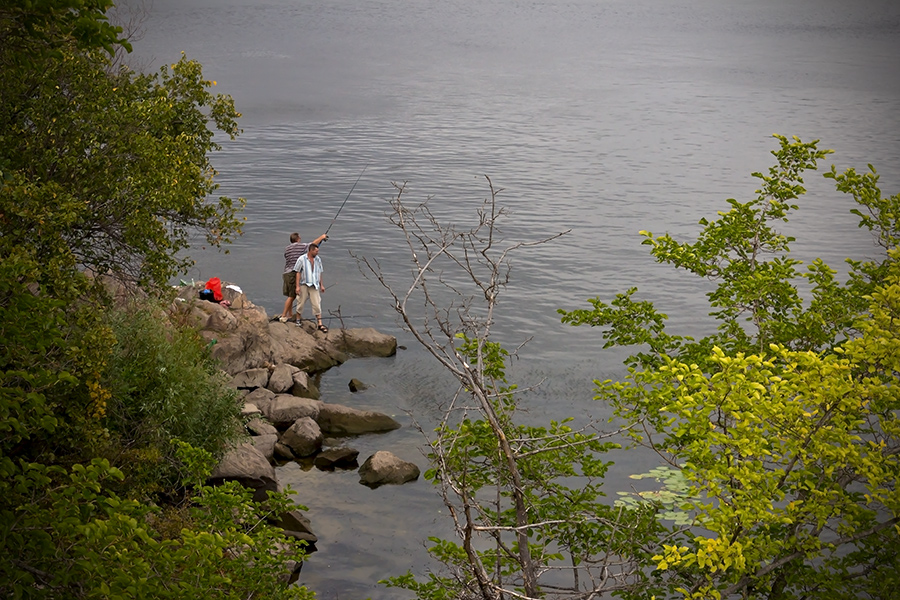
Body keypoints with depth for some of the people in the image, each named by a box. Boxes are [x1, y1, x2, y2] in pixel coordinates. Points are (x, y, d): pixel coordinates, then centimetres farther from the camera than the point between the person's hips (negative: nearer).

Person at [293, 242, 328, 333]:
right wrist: (297, 286, -11)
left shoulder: (318, 259, 6)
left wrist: (321, 285, 12)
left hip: (314, 286, 3)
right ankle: (298, 321, 25)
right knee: (301, 303, 6)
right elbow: (298, 273, -6)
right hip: (304, 285, -3)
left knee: (317, 305, -3)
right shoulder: (302, 259, -8)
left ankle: (319, 324, -3)